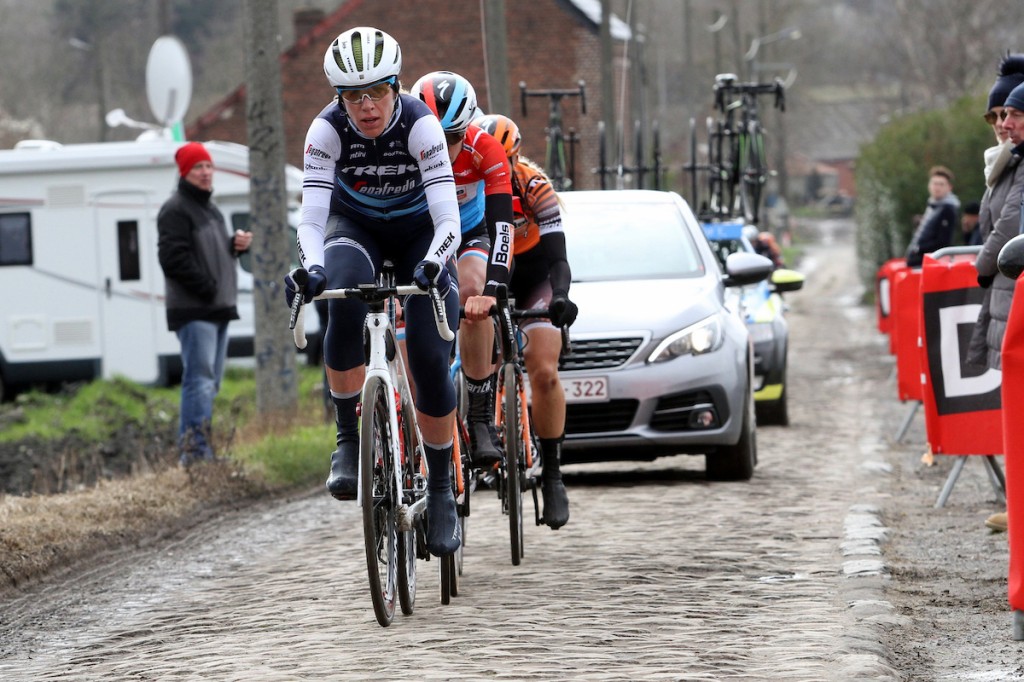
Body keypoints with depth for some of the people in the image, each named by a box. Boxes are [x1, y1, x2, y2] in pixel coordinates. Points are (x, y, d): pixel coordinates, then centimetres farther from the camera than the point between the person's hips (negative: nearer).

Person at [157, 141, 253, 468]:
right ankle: (196, 452, -17)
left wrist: (236, 245, 6)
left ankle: (195, 448, 17)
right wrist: (208, 288, -20)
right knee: (200, 380, -14)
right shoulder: (176, 210, -9)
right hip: (193, 311, -10)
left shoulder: (209, 209, 21)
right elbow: (174, 258, -18)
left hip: (218, 309, 10)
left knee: (210, 382, 11)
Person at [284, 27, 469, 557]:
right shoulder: (328, 130, -25)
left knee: (430, 360, -14)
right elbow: (311, 217, -30)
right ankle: (349, 438, -23)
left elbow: (448, 217, -35)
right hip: (355, 227, 1)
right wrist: (312, 268, -51)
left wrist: (434, 263, -56)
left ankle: (441, 490, 4)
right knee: (344, 299, -35)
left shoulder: (419, 124, -29)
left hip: (418, 233, 0)